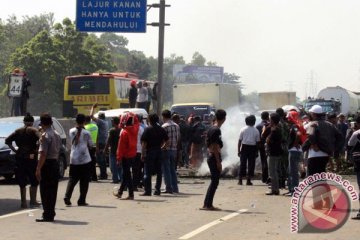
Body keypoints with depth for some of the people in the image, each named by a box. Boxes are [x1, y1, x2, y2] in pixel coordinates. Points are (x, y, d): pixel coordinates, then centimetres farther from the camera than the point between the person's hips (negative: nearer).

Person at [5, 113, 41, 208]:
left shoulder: (18, 131, 7)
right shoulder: (34, 131, -4)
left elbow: (7, 140, 2)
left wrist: (14, 150, 3)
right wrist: (36, 151, -10)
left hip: (20, 158, 3)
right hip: (31, 158, -3)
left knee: (22, 182, 8)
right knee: (34, 181, 10)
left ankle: (23, 202, 5)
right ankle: (33, 201, 11)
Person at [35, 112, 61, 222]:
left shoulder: (45, 136, -16)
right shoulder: (57, 135, 11)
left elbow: (43, 154, -20)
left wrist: (38, 169, -19)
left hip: (47, 164, -8)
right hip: (55, 163, 8)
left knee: (45, 191, -3)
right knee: (53, 190, 13)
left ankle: (47, 215, -3)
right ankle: (51, 214, 18)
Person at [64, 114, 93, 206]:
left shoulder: (71, 131, 1)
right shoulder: (86, 133, -7)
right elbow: (90, 145, 2)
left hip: (74, 160, 3)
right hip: (85, 160, -3)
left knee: (72, 179, 9)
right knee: (84, 181, 5)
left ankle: (67, 197, -8)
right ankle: (81, 200, 4)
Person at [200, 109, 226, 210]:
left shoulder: (211, 128, 13)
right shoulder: (216, 130, -16)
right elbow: (215, 147, -19)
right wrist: (218, 162, -19)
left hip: (210, 156, 10)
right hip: (215, 157, -10)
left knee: (214, 181, 14)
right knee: (215, 182, -6)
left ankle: (207, 204, 15)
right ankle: (208, 205, -5)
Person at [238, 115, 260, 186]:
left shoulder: (243, 129, 0)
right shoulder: (256, 131, -1)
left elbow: (240, 141, -1)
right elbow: (258, 142, 0)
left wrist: (238, 150, 4)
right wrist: (256, 152, 8)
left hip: (244, 147, 0)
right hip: (252, 148, 0)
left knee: (242, 163, 4)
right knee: (251, 164, 4)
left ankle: (240, 180, 2)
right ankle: (249, 180, 4)